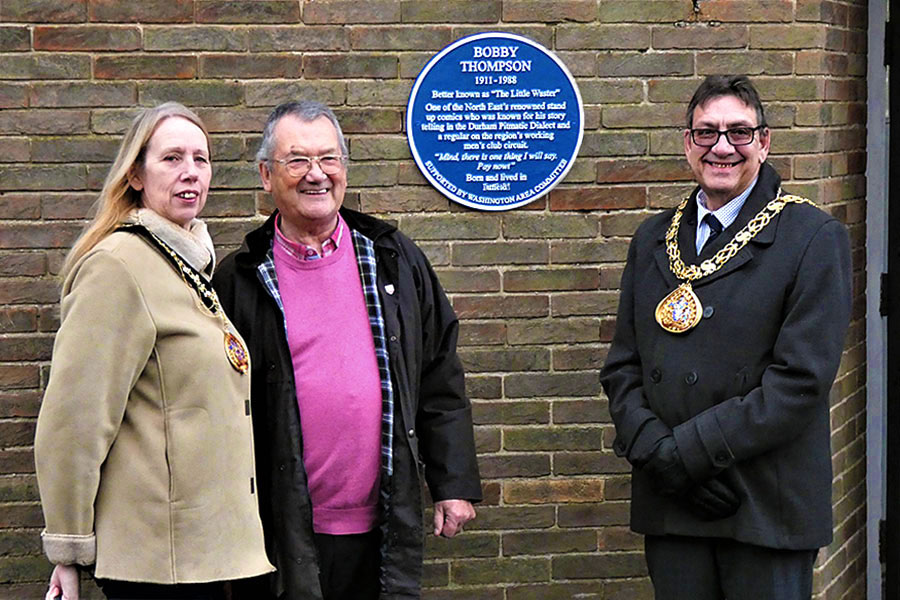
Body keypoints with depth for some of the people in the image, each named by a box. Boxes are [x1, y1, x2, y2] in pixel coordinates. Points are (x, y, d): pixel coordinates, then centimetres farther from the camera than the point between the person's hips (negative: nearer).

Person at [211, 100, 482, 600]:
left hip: (385, 531, 2)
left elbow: (439, 379, 11)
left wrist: (455, 483, 5)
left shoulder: (395, 260, 9)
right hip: (288, 534, -2)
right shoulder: (241, 282, 1)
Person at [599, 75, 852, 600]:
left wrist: (688, 450, -16)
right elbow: (623, 364, 11)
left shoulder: (814, 237, -4)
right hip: (669, 507, 4)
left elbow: (802, 379, -12)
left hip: (767, 511, -4)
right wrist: (655, 451, -8)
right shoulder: (653, 239, 13)